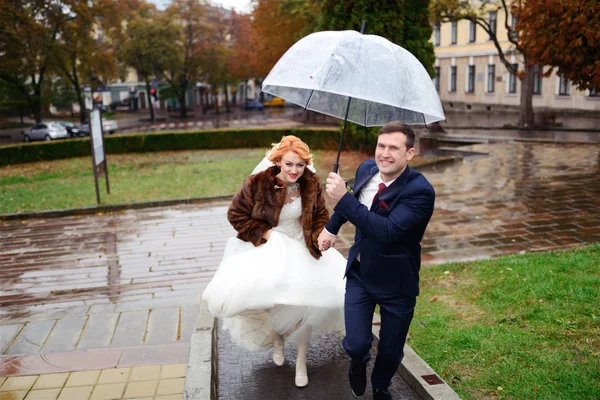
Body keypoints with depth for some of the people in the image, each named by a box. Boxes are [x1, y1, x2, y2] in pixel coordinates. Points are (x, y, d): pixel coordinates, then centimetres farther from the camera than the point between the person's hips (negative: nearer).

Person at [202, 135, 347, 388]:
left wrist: (320, 238, -15)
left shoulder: (312, 184, -9)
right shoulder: (257, 183, -17)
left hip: (302, 250, 2)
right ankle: (276, 336, 22)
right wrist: (263, 232, -16)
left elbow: (320, 217, 5)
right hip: (267, 249, -1)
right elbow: (236, 215, -7)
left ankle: (301, 363, 22)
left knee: (306, 304, -4)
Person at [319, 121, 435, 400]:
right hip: (359, 273, 3)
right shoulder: (366, 169, -7)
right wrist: (332, 226, 23)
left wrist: (343, 199, -40)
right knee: (356, 344, -4)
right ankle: (358, 364, 34)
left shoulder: (420, 191, -26)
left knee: (390, 351, 12)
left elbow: (388, 231, -39)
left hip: (396, 282, -3)